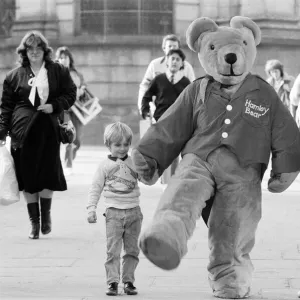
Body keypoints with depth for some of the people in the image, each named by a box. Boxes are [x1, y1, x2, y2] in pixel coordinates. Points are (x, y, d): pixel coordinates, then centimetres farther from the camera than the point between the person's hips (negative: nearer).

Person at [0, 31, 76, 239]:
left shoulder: (58, 72, 7)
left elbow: (70, 94, 9)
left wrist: (55, 106, -9)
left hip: (48, 130, 0)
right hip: (23, 132, 0)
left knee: (48, 174, -1)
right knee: (27, 178, 1)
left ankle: (46, 215, 22)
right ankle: (34, 222, 11)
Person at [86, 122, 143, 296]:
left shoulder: (134, 162, 6)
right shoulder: (105, 165, 2)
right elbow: (95, 188, 4)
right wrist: (91, 209, -3)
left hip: (134, 211, 2)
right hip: (114, 212, -2)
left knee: (132, 250, 6)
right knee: (113, 250, -6)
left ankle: (129, 281, 14)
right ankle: (113, 282, -4)